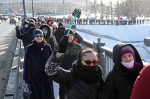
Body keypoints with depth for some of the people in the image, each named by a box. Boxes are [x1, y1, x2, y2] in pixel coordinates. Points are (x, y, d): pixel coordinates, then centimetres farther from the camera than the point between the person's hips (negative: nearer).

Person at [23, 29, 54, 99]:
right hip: (35, 77, -2)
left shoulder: (47, 47, 0)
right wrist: (27, 78, -5)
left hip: (46, 76, 2)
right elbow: (26, 64, -5)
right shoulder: (30, 48, -7)